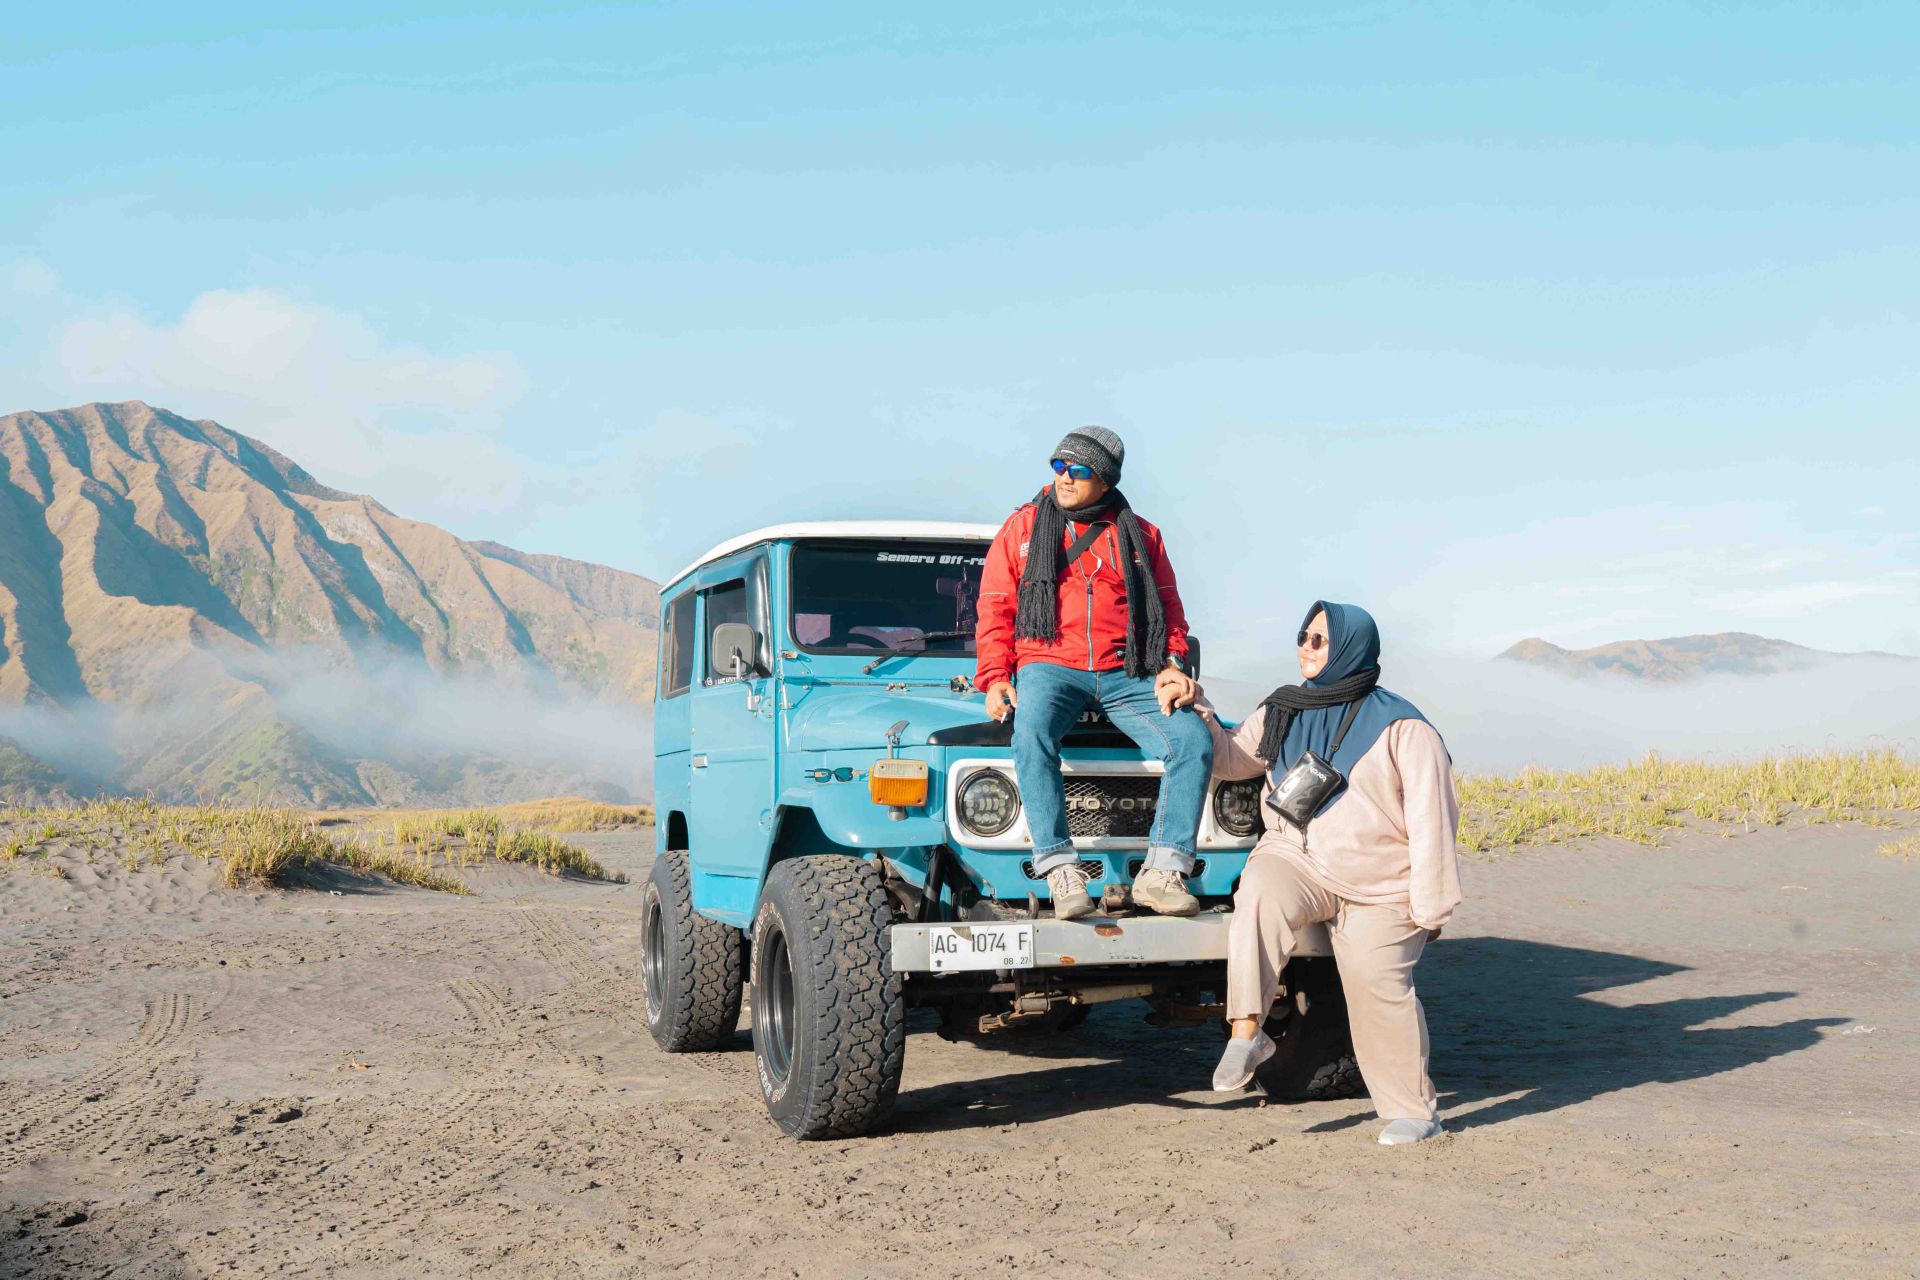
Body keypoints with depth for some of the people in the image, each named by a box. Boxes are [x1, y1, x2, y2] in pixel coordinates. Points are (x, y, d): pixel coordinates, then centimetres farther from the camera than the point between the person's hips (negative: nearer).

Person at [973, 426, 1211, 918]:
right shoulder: (1022, 528, 12)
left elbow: (1168, 610, 15)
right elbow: (995, 611, 9)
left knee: (1194, 739, -22)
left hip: (1125, 675, 2)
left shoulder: (1140, 535, 14)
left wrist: (1171, 667, -4)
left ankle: (1161, 873, -21)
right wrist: (994, 679, -5)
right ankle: (1060, 869, -34)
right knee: (1032, 734, -36)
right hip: (1048, 666, -2)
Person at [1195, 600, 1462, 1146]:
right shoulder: (1284, 712, 9)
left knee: (1376, 981, -15)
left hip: (1378, 888, -3)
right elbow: (1231, 759, 14)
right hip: (1295, 860, 3)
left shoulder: (1401, 727, -6)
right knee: (1259, 893, -30)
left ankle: (1415, 1110, 5)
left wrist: (1430, 907, -11)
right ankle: (1246, 1035, -27)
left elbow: (1432, 820, -8)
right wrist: (1197, 711, -1)